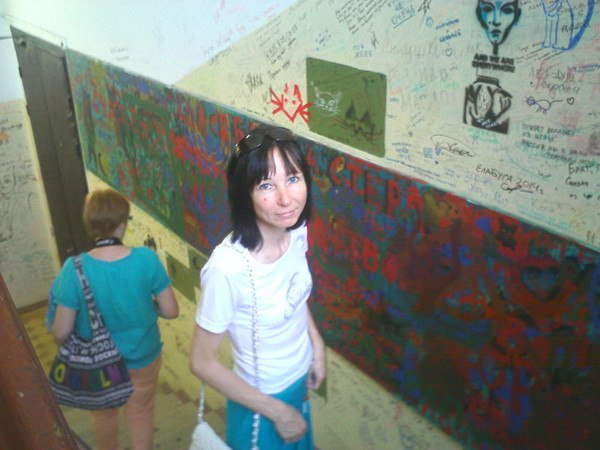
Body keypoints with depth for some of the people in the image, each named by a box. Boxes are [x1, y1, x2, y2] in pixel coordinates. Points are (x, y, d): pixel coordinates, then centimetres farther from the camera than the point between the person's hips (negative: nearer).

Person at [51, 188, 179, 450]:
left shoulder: (75, 269, -25)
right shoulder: (146, 259, -23)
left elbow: (61, 333, -19)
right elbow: (171, 311, -15)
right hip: (142, 357, 0)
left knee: (104, 414, 30)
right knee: (141, 414, 26)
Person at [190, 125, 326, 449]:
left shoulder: (297, 232, -17)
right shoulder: (227, 269, -36)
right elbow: (202, 362, -24)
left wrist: (317, 345, -2)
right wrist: (277, 411, -18)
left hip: (299, 383, 6)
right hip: (260, 400, -6)